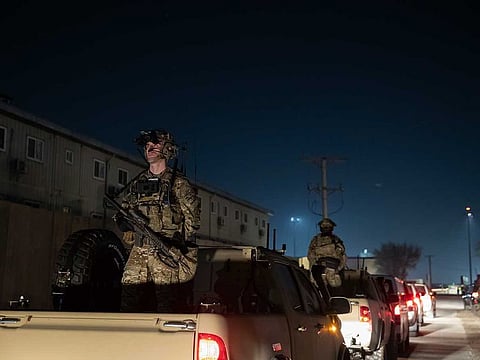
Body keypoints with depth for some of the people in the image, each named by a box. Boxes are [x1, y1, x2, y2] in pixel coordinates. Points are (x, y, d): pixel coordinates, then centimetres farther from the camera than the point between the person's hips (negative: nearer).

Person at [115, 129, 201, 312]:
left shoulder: (178, 183, 2)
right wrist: (123, 220, 1)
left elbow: (191, 218, -2)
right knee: (129, 299, 1)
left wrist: (186, 253, -10)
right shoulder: (136, 183, 17)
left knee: (166, 302, -4)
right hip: (138, 251, 5)